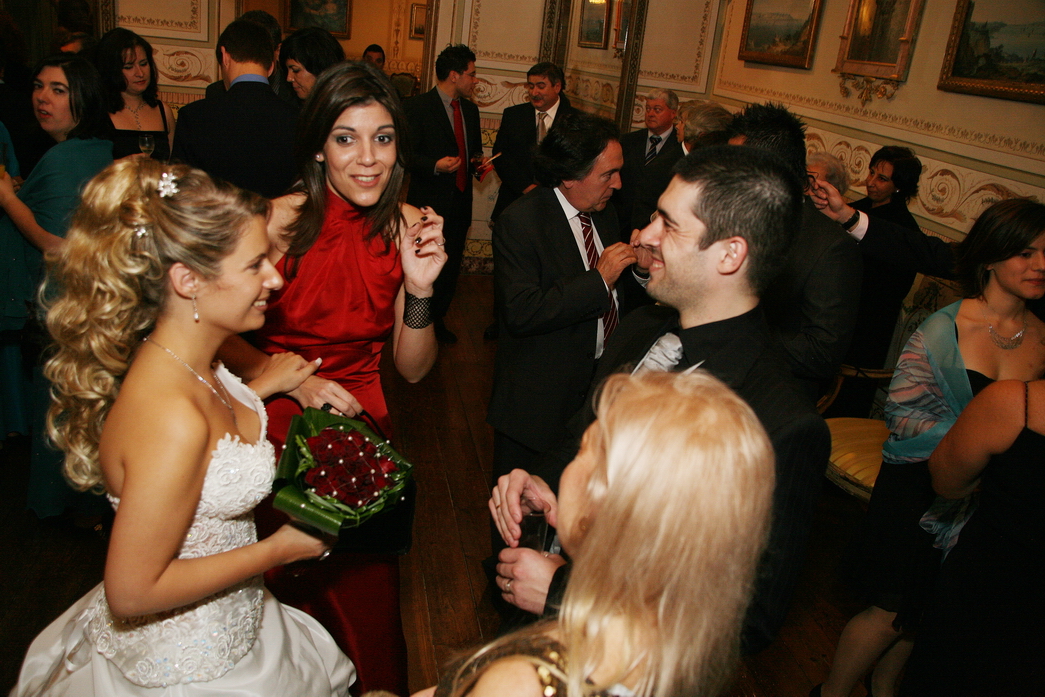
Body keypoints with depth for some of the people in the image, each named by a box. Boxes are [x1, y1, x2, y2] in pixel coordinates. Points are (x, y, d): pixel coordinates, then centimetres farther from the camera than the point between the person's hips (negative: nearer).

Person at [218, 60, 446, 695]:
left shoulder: (408, 227, -8)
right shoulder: (280, 220, -16)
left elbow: (413, 369, -5)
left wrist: (420, 289, -21)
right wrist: (295, 381, -18)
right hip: (277, 427, -1)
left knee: (368, 598, 15)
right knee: (287, 591, 16)